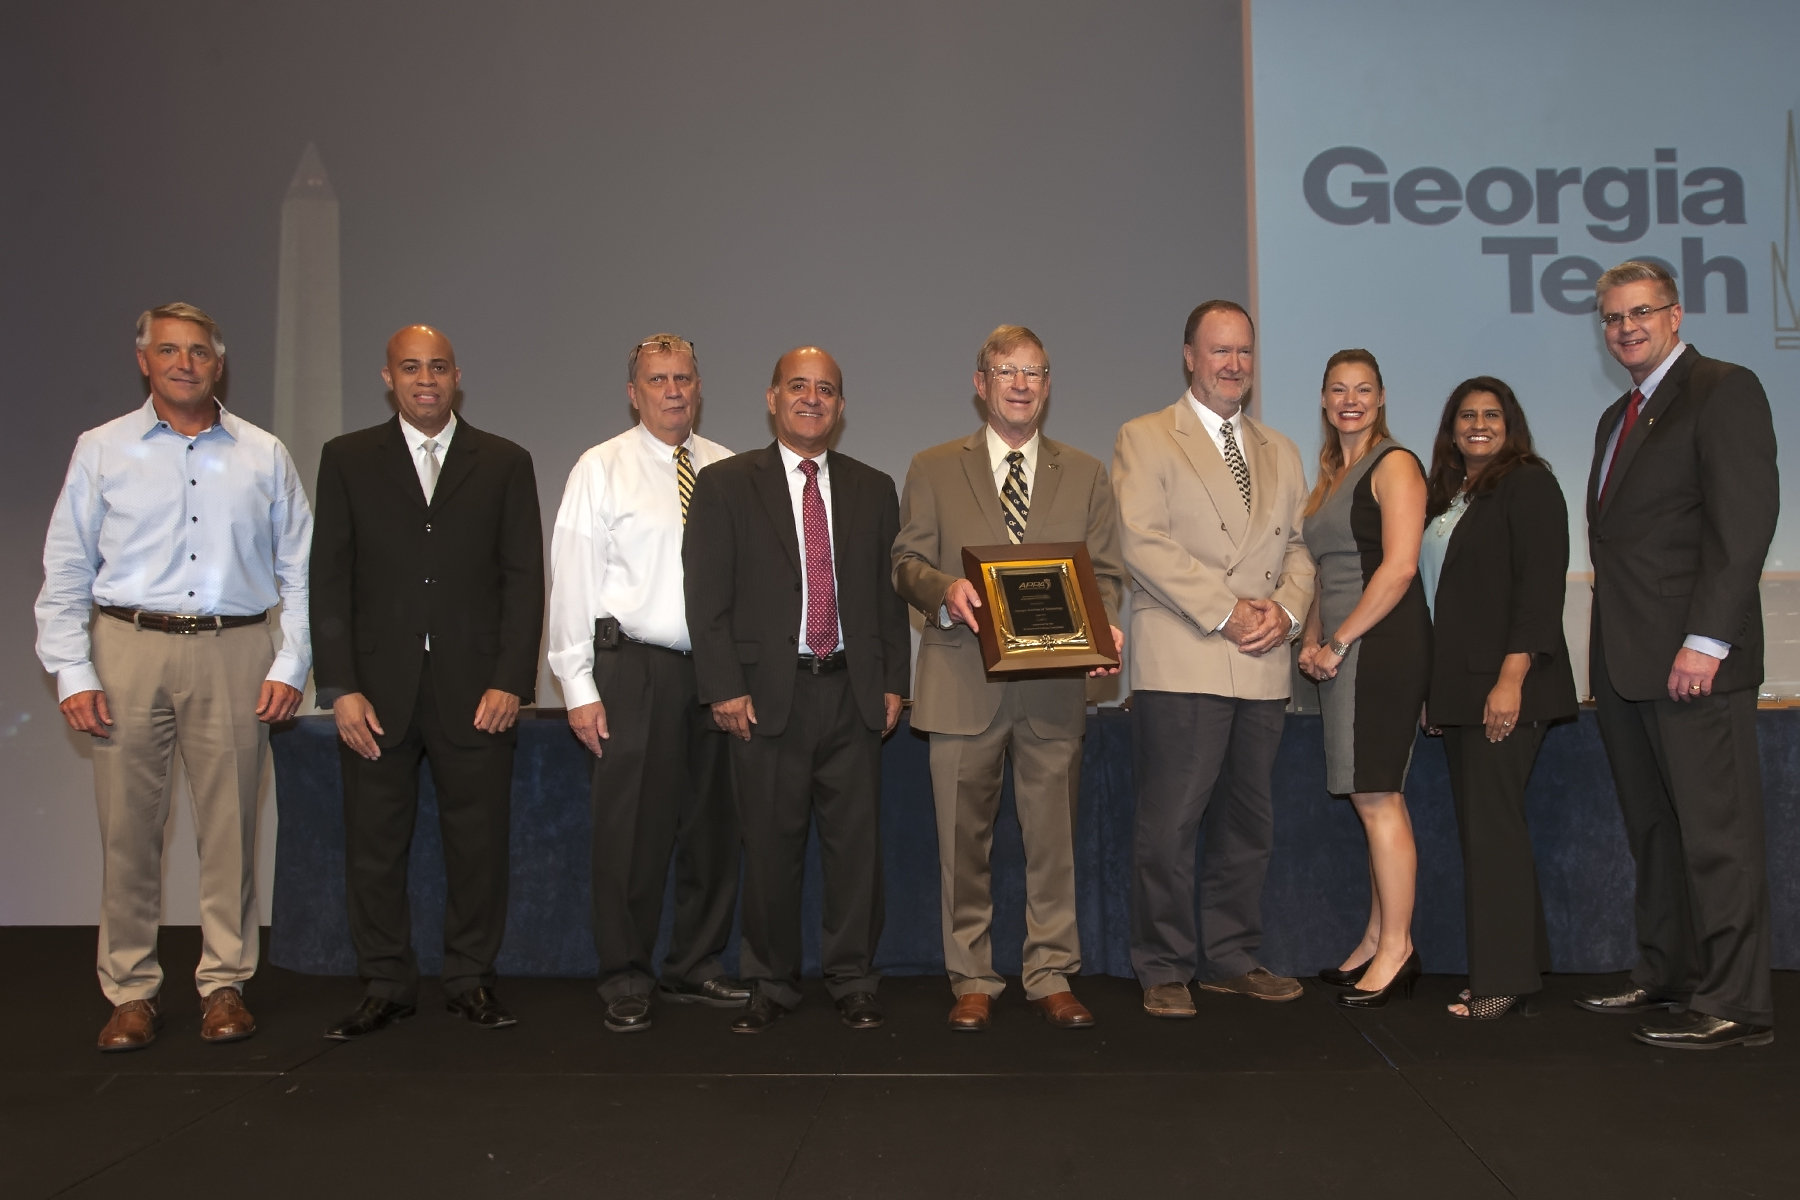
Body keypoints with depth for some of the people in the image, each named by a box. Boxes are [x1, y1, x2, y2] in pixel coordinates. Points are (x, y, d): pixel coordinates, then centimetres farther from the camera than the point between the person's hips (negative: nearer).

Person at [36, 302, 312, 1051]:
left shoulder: (263, 455, 8)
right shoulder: (102, 450, 8)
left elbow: (299, 570, 7)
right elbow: (64, 573, 7)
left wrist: (290, 667, -1)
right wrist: (71, 674, -1)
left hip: (234, 654, 0)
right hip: (129, 651, 0)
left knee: (231, 828, 2)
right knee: (128, 827, 3)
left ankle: (225, 984, 14)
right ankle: (131, 991, 15)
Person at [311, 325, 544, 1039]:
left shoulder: (505, 464, 8)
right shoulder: (347, 459, 9)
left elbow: (523, 578, 4)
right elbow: (329, 579, 4)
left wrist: (510, 681, -6)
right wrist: (341, 688, -5)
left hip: (475, 689, 0)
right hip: (377, 689, 1)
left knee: (478, 841, 3)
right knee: (374, 845, 5)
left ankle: (471, 981, 18)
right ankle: (386, 987, 18)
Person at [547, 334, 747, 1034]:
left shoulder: (727, 469, 9)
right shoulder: (602, 469, 0)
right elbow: (572, 581, -3)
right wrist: (578, 688, -8)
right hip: (634, 669, -4)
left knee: (713, 827, 11)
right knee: (631, 833, 0)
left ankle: (695, 969, 26)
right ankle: (626, 983, 15)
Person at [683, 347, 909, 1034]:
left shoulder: (873, 490, 13)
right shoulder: (724, 485, 4)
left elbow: (891, 595, 12)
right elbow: (707, 595, -1)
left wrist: (892, 682, 5)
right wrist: (724, 688, -9)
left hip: (853, 691, 2)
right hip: (767, 693, -2)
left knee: (856, 841, 5)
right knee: (770, 846, 5)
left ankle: (853, 981, 19)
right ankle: (771, 984, 20)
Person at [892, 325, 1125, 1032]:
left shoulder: (1086, 475, 14)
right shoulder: (933, 470, 10)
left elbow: (1105, 571, 10)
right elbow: (907, 563, 6)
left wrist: (1104, 625, -10)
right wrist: (945, 590, -16)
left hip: (1055, 682, 1)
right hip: (963, 682, -1)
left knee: (1054, 838, 5)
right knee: (963, 840, 5)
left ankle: (1051, 977, 18)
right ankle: (972, 981, 17)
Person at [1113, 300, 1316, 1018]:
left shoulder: (1280, 453, 21)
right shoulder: (1145, 439, 3)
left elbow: (1299, 547, 16)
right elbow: (1143, 541, -9)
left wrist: (1285, 608, -5)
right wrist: (1226, 611, -14)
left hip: (1264, 667, 6)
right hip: (1182, 663, -5)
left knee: (1250, 824, 11)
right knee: (1169, 825, -5)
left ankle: (1231, 959, 23)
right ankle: (1164, 971, 8)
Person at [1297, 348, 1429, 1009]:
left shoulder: (1394, 464, -6)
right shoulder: (1329, 475, 19)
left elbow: (1399, 566, -15)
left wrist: (1339, 641, -14)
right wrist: (1311, 639, 8)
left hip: (1382, 644, -8)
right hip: (1342, 651, 8)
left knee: (1376, 797, -7)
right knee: (1372, 797, 10)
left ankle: (1396, 949, 1)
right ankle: (1379, 941, 17)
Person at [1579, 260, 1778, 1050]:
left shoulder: (1724, 390, -5)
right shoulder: (1618, 416, 21)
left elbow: (1744, 520, -14)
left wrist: (1706, 639, -20)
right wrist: (1608, 653, 13)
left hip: (1690, 658, -8)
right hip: (1625, 661, 8)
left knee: (1716, 834, -4)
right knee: (1653, 831, 12)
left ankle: (1736, 1006, 3)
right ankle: (1667, 978, 21)